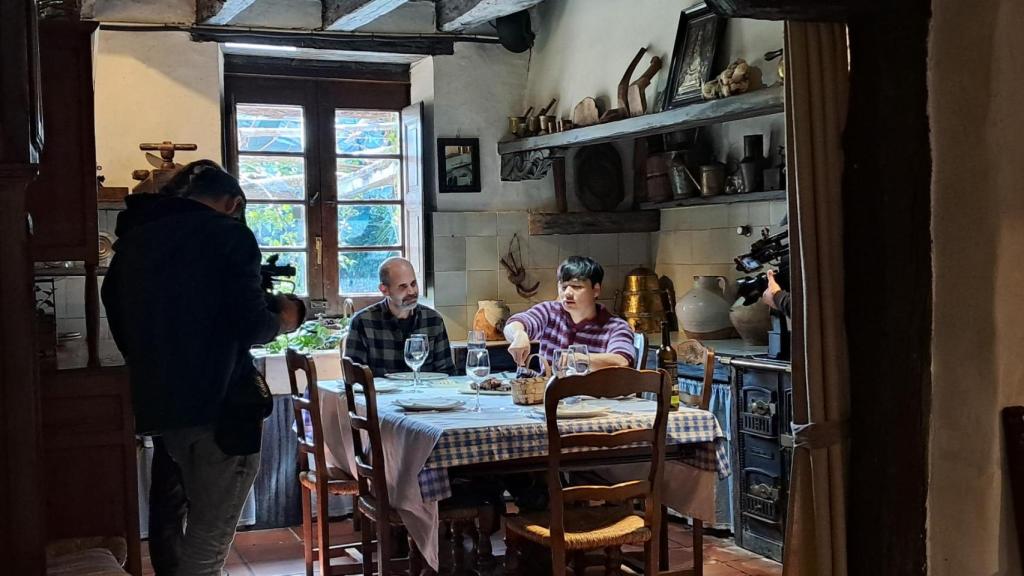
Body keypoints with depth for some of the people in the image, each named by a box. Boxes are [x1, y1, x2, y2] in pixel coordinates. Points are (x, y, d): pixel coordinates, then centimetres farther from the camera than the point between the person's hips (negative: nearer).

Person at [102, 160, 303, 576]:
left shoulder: (134, 237, 10)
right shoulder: (228, 234, -8)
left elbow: (118, 319, 18)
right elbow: (250, 326, -14)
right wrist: (282, 320, 6)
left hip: (156, 402, 7)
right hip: (220, 403, -7)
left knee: (170, 520, 22)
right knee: (208, 537, -1)